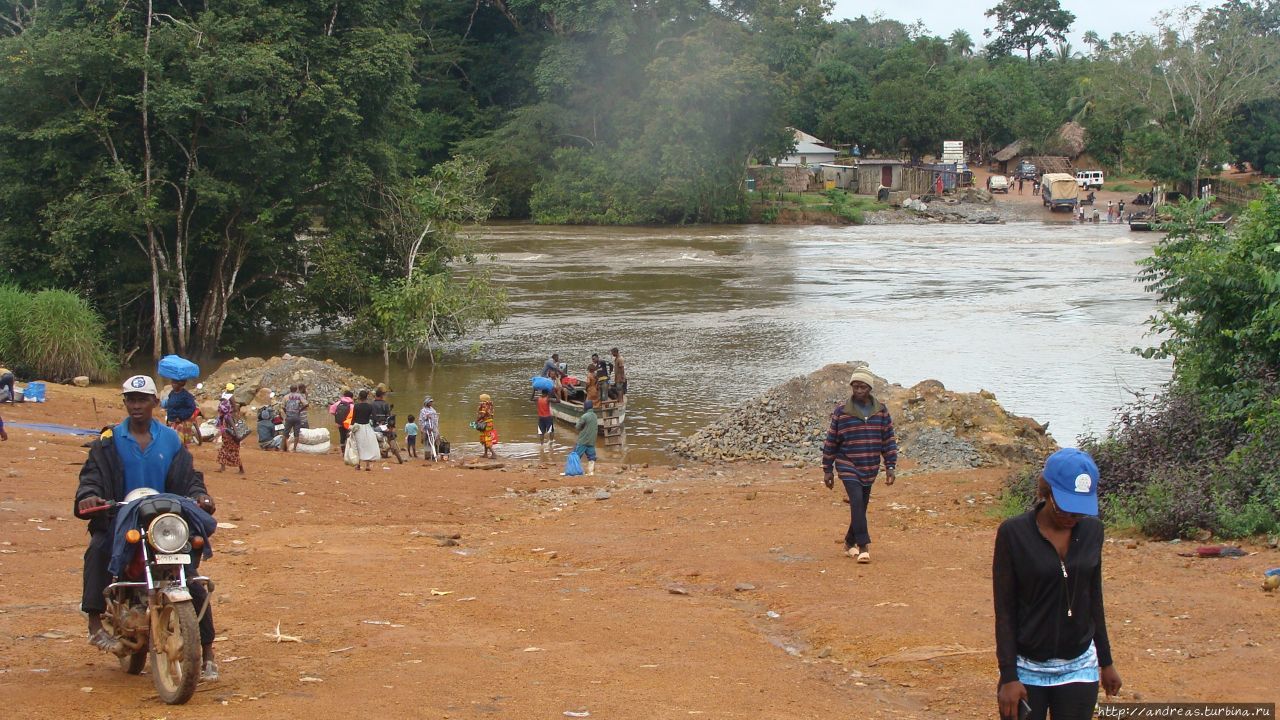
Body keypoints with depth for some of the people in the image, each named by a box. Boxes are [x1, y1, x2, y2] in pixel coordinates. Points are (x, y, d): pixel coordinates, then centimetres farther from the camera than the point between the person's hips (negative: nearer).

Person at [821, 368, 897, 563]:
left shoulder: (881, 411, 2)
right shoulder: (841, 411, -6)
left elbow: (889, 440, 6)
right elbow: (831, 441, 0)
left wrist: (890, 467, 1)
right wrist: (827, 470, 1)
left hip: (870, 469, 3)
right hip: (848, 467, -3)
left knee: (861, 507, 11)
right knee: (857, 502, -18)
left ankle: (850, 542, 29)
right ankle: (863, 546, -19)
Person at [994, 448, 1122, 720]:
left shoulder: (1091, 529, 1)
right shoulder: (1013, 533, -11)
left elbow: (1093, 598, 12)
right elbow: (1004, 610, -9)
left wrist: (1106, 662, 15)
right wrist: (1008, 677, -12)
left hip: (1079, 668, 3)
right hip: (1026, 668, -3)